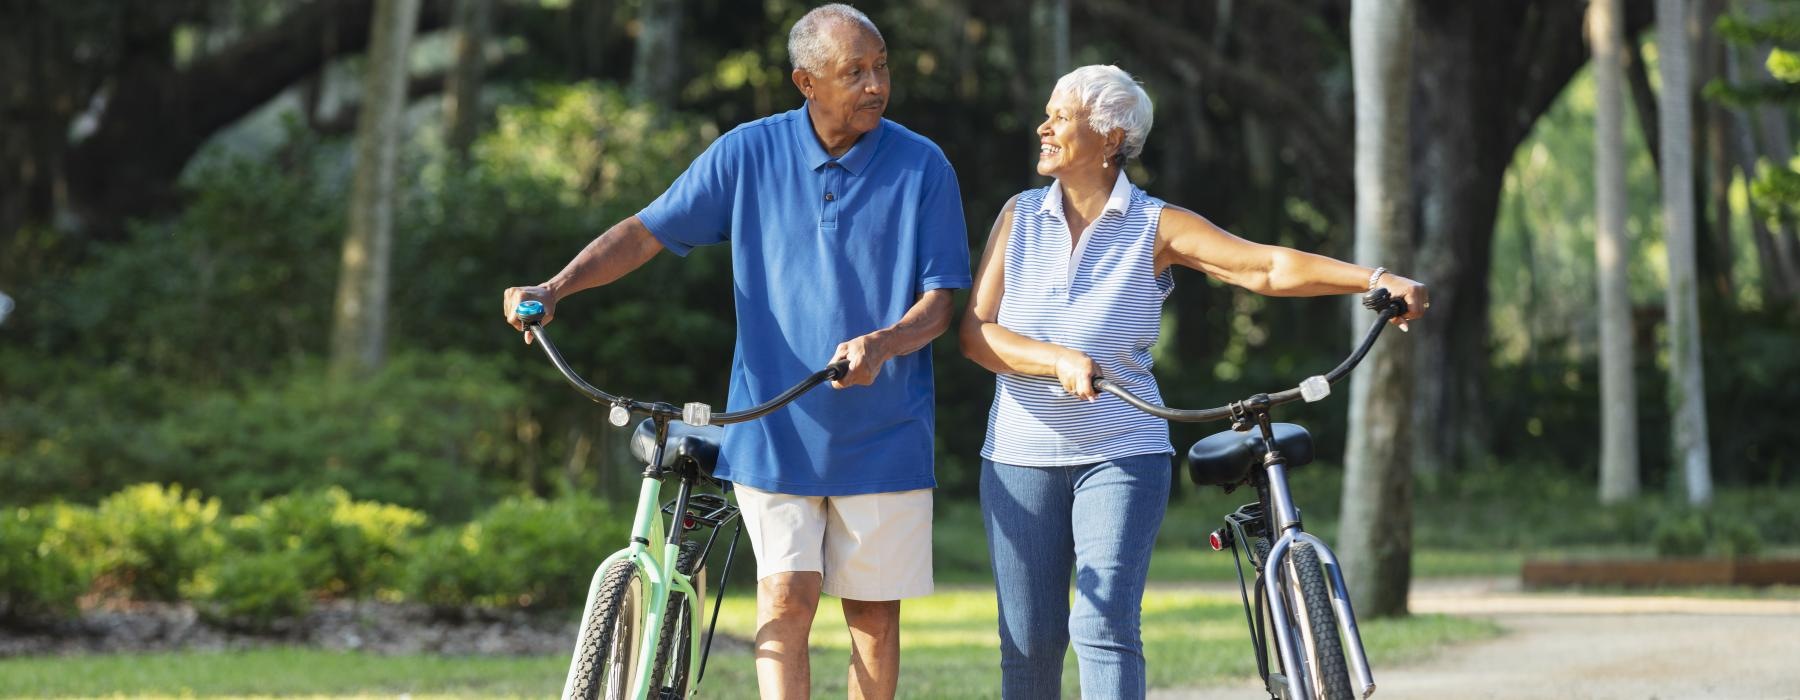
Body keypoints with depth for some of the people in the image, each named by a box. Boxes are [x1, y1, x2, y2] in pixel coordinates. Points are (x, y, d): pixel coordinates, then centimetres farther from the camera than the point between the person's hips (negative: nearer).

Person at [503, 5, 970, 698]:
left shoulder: (922, 167, -4)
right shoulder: (749, 154, -1)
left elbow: (939, 300, -4)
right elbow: (647, 231, 3)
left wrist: (883, 343, -26)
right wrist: (553, 288, -11)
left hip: (883, 436, 0)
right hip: (774, 429, 0)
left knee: (872, 612, 6)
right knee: (785, 602, -8)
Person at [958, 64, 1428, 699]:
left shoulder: (1156, 227, -1)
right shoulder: (1021, 217, 6)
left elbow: (1269, 267, -11)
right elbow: (976, 333, -1)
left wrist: (1378, 280, -25)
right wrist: (1060, 361, -19)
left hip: (1120, 454, -2)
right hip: (1022, 456, 2)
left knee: (1104, 627, -15)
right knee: (1029, 641, 3)